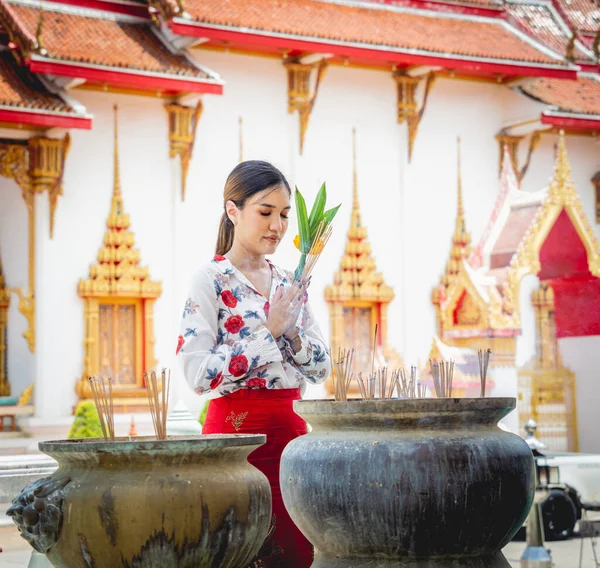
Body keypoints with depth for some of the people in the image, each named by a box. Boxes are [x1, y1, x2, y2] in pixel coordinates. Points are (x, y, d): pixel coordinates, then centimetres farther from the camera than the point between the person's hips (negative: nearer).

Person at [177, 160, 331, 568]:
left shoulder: (289, 283, 12)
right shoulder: (212, 279, -6)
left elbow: (322, 368, 12)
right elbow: (199, 375, -16)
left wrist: (292, 332, -7)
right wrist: (268, 330, -17)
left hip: (292, 430, 6)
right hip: (236, 429, -6)